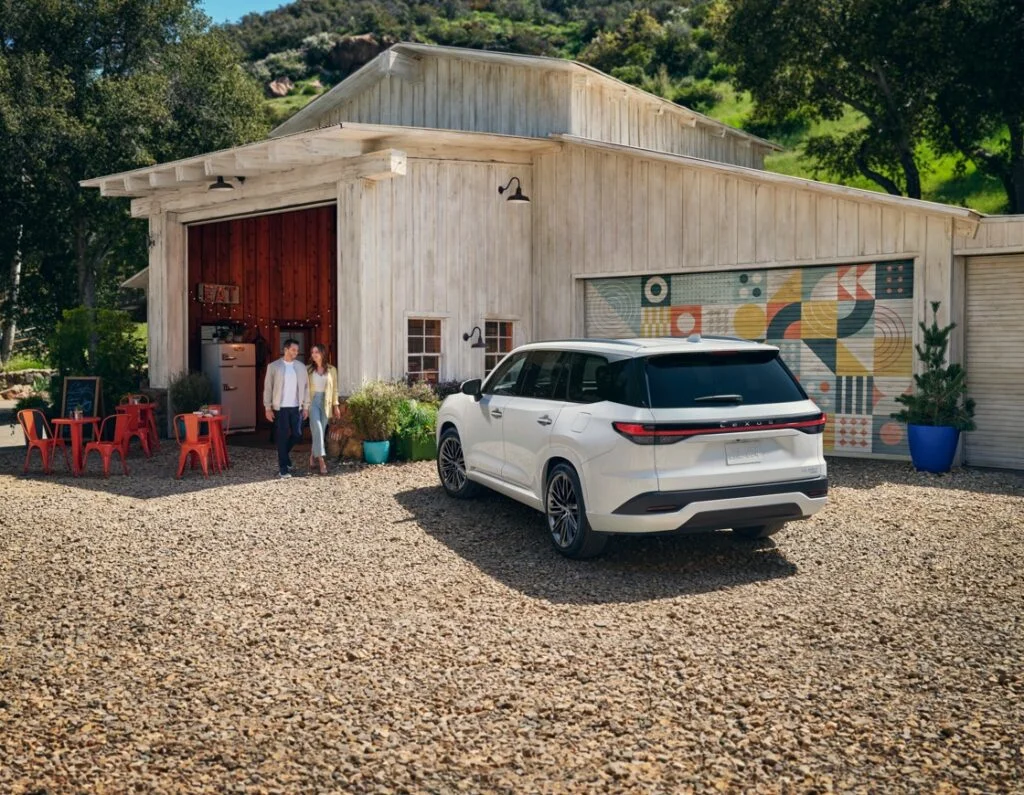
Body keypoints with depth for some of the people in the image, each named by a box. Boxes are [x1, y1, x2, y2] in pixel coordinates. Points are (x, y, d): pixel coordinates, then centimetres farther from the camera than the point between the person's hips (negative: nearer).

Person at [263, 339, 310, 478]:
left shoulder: (301, 366, 5)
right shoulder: (274, 366, -3)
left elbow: (305, 387, 8)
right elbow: (268, 388, -2)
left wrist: (306, 406, 4)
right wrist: (268, 408, -6)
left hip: (296, 407, 3)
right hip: (281, 407, -3)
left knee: (297, 434, 4)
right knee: (282, 437, 0)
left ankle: (284, 454, 32)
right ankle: (283, 468, 6)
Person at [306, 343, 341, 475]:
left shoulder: (331, 370, 5)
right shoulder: (308, 370, 2)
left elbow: (335, 388, 8)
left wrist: (336, 405, 4)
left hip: (325, 402, 2)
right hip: (313, 401, -2)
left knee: (321, 431, 7)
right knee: (317, 429, -14)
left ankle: (312, 457, 25)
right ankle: (321, 461, -17)